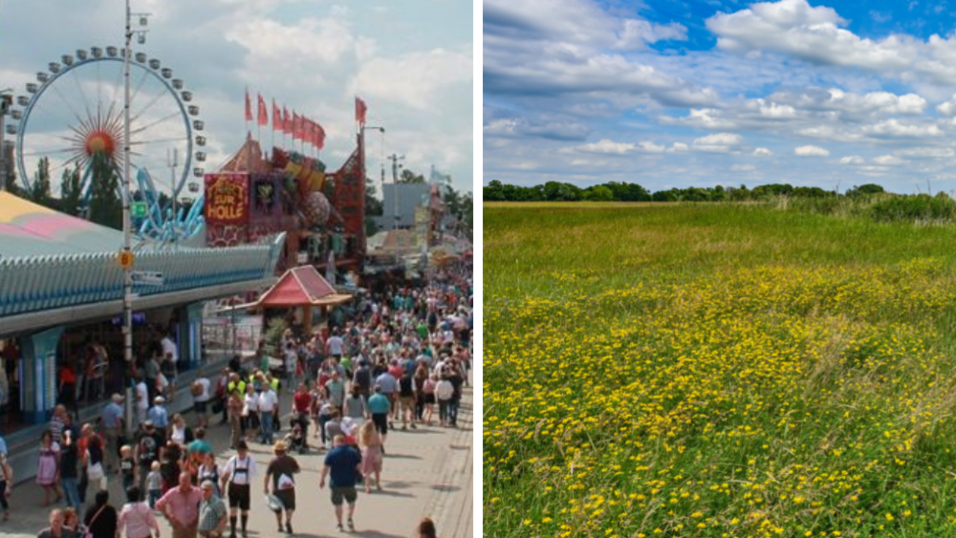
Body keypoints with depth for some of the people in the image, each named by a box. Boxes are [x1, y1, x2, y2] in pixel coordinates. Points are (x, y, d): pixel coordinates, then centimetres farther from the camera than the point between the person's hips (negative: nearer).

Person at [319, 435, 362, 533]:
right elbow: (359, 466, -1)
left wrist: (322, 479, 2)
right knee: (351, 501, 22)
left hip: (336, 483, -2)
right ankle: (350, 519, 5)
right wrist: (356, 477, 15)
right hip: (350, 482, 2)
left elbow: (325, 468, -9)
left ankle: (340, 525, 14)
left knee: (338, 504, 10)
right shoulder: (354, 452, -1)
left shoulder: (331, 453, -9)